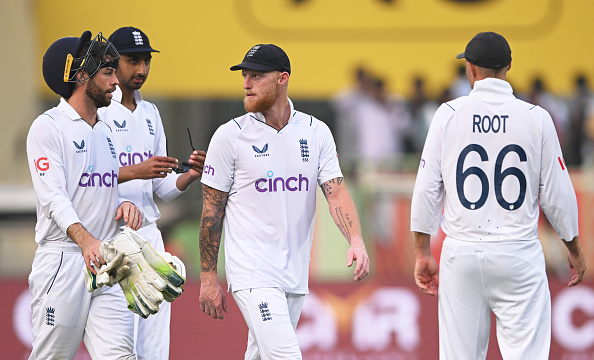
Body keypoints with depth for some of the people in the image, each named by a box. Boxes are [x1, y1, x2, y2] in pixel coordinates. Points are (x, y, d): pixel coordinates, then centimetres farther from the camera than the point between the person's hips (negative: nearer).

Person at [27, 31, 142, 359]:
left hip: (107, 263, 6)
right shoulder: (48, 126, -5)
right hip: (62, 261, -6)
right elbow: (53, 196, -17)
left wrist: (123, 204, 2)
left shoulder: (104, 131, 20)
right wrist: (85, 239, -34)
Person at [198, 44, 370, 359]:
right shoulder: (230, 136, -3)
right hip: (251, 272, -4)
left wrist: (356, 241, -21)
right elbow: (212, 210, 0)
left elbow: (336, 192, -3)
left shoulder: (317, 132, 6)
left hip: (295, 273, 4)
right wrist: (208, 278, -2)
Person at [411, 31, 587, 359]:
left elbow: (427, 188, -1)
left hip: (461, 254, 1)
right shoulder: (536, 118, -2)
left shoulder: (448, 114, -1)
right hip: (518, 255, -1)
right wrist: (575, 249, 15)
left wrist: (422, 251, 8)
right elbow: (557, 194, 1)